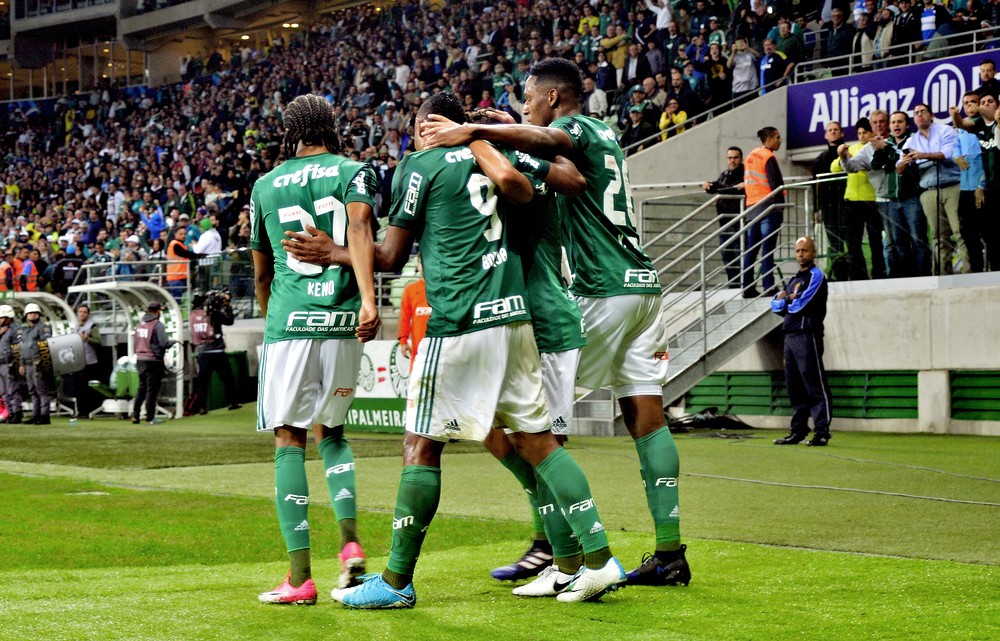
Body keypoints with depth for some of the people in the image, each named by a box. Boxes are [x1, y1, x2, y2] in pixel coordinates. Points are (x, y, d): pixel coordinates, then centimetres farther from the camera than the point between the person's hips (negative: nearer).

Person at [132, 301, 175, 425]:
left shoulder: (140, 324, 9)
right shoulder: (157, 325, -12)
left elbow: (134, 344, 13)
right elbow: (164, 344, -18)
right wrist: (173, 341, 1)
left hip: (140, 360, 7)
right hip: (153, 361, -7)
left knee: (142, 387, 16)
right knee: (152, 389, 1)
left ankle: (135, 415, 12)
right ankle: (150, 417, 3)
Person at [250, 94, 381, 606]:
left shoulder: (265, 186, 14)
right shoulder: (354, 173, 8)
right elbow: (359, 231, -13)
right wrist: (368, 300, -23)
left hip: (289, 323, -1)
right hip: (343, 321, 1)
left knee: (290, 440, 1)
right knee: (330, 431, 19)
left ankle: (300, 575, -5)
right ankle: (350, 540, -1)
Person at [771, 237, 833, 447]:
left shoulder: (816, 276, -3)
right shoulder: (793, 280, 22)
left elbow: (801, 304, -14)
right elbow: (776, 305, 14)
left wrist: (787, 300, 5)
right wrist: (787, 300, -6)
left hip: (807, 336, -8)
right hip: (790, 336, 8)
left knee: (814, 386, -10)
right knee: (795, 388, 9)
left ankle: (822, 432, -12)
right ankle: (798, 431, 14)